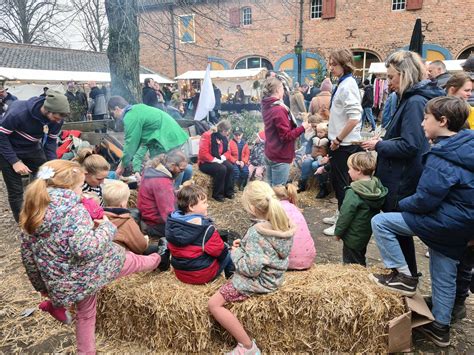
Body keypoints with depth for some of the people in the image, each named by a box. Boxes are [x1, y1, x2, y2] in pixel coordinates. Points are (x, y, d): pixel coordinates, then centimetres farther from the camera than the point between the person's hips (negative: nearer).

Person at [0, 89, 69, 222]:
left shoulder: (57, 118, -18)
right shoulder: (18, 112, -33)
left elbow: (51, 141, -6)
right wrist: (15, 161, -26)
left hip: (32, 149, 4)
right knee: (16, 191, -3)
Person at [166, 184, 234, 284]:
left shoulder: (172, 221, -6)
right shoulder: (205, 228, -26)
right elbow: (218, 251, -17)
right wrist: (226, 249, 3)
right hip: (203, 275, -7)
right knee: (229, 253, 14)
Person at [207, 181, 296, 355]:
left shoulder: (256, 232, -31)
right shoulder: (283, 223, -6)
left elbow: (251, 269, -29)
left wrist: (236, 252, -13)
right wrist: (243, 245, 3)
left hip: (259, 280, -9)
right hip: (274, 274, 9)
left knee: (214, 304, -5)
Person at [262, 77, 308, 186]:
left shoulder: (267, 106, 5)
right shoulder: (279, 110, -21)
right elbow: (286, 136, -21)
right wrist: (302, 127, -11)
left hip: (269, 155, 9)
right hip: (280, 157, -9)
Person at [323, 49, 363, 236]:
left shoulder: (348, 85, -17)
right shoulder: (342, 84, 11)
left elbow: (354, 118, -25)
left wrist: (338, 140, -17)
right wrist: (335, 139, 15)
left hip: (345, 144, -9)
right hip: (339, 142, 9)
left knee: (342, 182, 2)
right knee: (336, 180, 18)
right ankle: (340, 215, 33)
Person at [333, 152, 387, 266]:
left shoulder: (353, 192, -26)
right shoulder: (377, 187, -3)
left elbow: (345, 215, -21)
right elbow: (375, 210, 8)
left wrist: (338, 231, -9)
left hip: (353, 236, -8)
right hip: (366, 233, 8)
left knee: (351, 262, 5)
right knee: (360, 261, 25)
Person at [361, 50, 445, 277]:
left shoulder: (415, 102, -20)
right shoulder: (411, 98, 11)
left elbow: (410, 146, -25)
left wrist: (380, 145, -13)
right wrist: (384, 141, 5)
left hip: (403, 181, -10)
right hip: (400, 177, 10)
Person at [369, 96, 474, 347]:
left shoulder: (441, 158, -22)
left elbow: (425, 200, -24)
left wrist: (401, 204, -5)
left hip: (445, 220, -9)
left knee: (380, 222, -9)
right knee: (444, 276, 19)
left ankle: (403, 276, 1)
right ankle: (440, 327, 34)